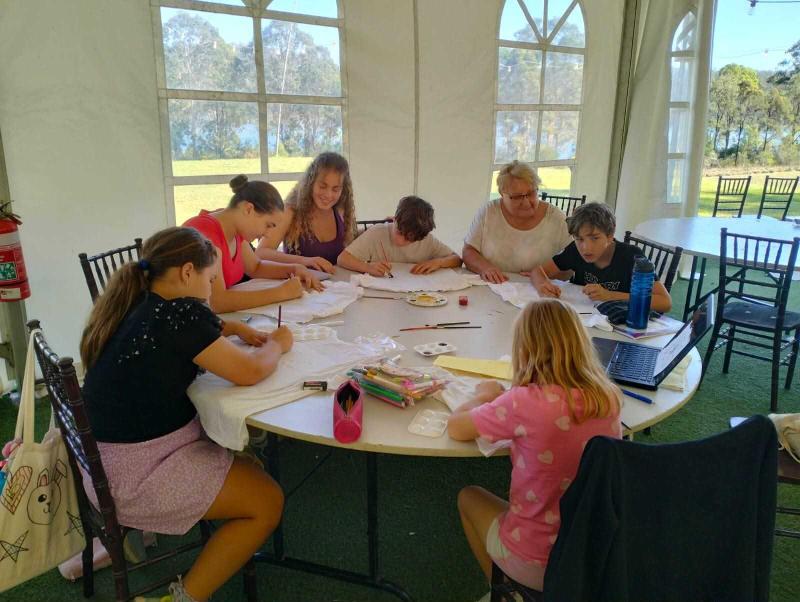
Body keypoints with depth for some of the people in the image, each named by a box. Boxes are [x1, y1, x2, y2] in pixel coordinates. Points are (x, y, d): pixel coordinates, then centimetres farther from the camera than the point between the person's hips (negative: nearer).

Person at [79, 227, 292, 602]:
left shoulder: (138, 305, 4)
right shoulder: (178, 312, -23)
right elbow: (248, 372, -22)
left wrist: (233, 328, 11)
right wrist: (277, 344, -2)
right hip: (132, 477, -9)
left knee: (246, 461, 21)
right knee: (267, 501, -4)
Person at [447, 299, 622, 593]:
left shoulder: (525, 403, -28)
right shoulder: (607, 396, -11)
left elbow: (456, 427, -13)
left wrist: (485, 395, 3)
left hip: (540, 563, -5)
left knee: (468, 496, 23)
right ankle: (509, 584, 45)